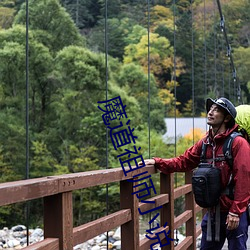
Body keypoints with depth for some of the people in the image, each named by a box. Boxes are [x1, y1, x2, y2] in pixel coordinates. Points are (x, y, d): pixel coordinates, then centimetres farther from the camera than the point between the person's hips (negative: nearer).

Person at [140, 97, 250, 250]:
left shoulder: (238, 143, -13)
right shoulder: (205, 143, 7)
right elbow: (183, 161, 11)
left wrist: (235, 212, -18)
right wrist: (157, 162, -1)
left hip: (234, 214, -6)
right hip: (212, 212, 6)